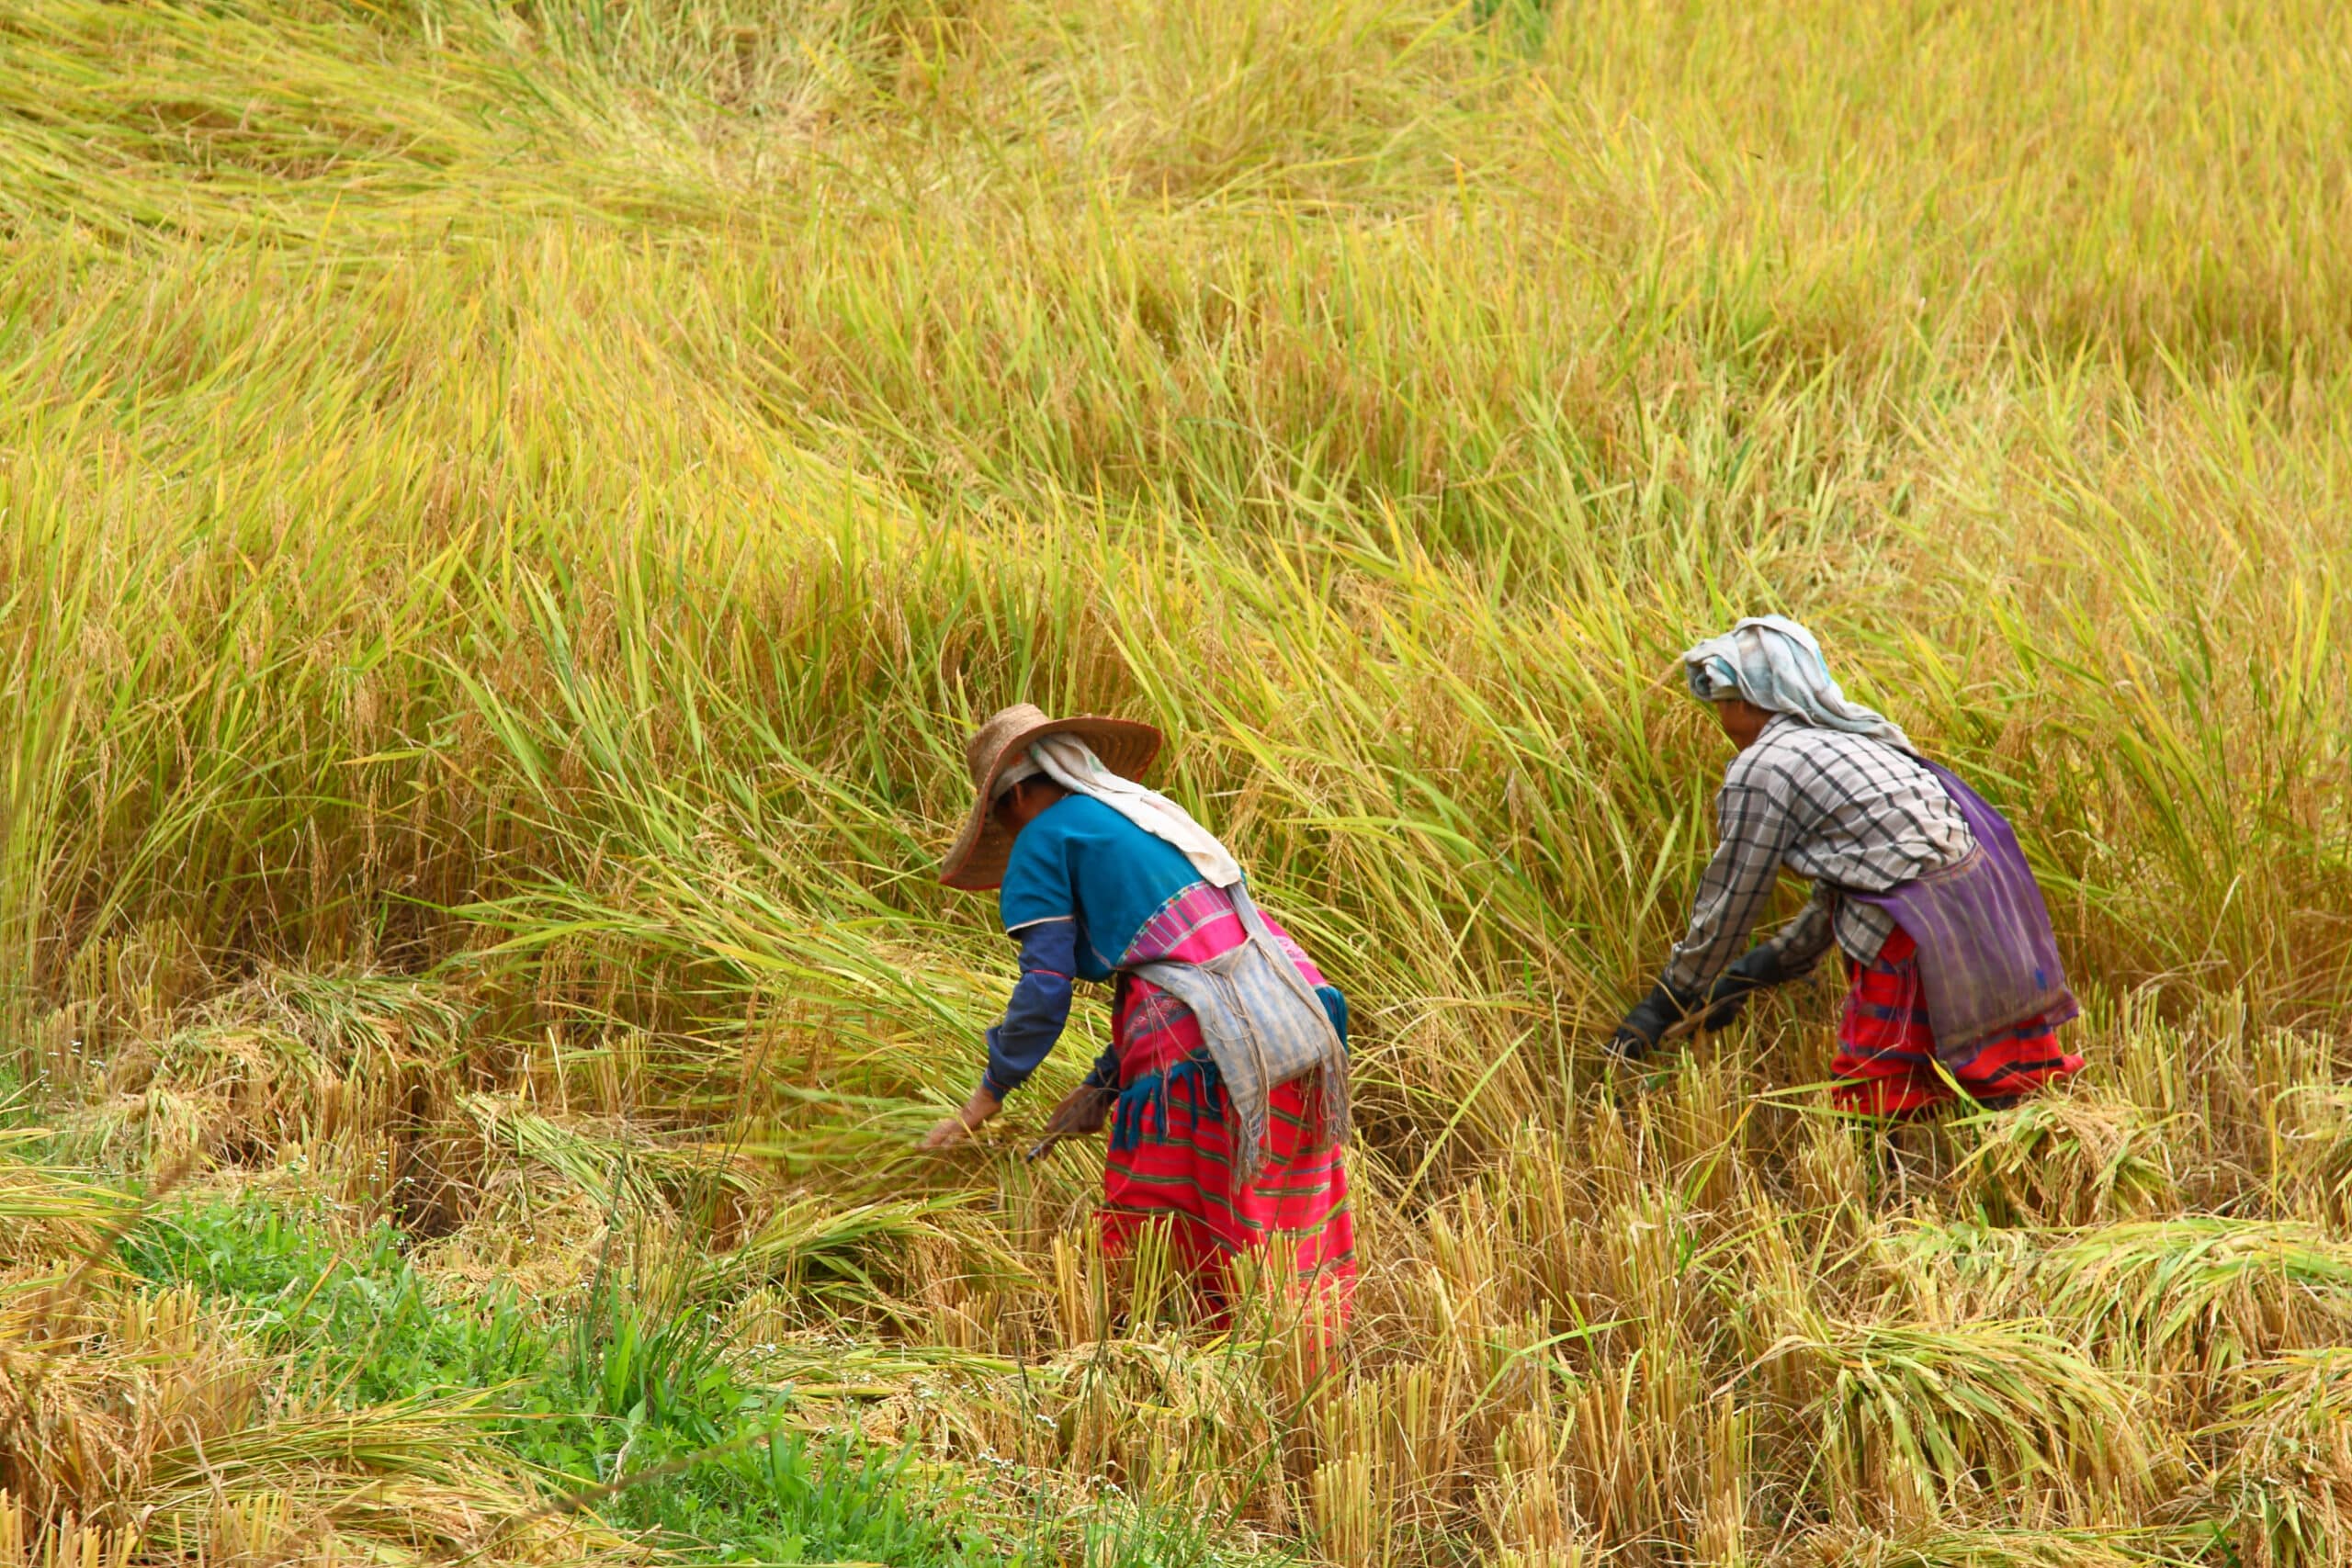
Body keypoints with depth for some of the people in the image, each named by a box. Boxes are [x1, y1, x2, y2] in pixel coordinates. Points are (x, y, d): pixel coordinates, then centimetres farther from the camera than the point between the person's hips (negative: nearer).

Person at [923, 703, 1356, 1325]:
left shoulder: (1046, 839, 5)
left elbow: (1045, 989, -2)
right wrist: (1102, 1087, 25)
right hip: (1300, 1029, 8)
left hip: (1203, 1059, -8)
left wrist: (981, 1104, 7)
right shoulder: (1154, 815, 28)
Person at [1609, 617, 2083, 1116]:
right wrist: (1755, 971, 30)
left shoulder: (1760, 771, -4)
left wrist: (1664, 1005, 12)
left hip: (1912, 936, -9)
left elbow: (1726, 905, 1)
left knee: (1864, 1107, -1)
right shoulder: (1856, 734, 22)